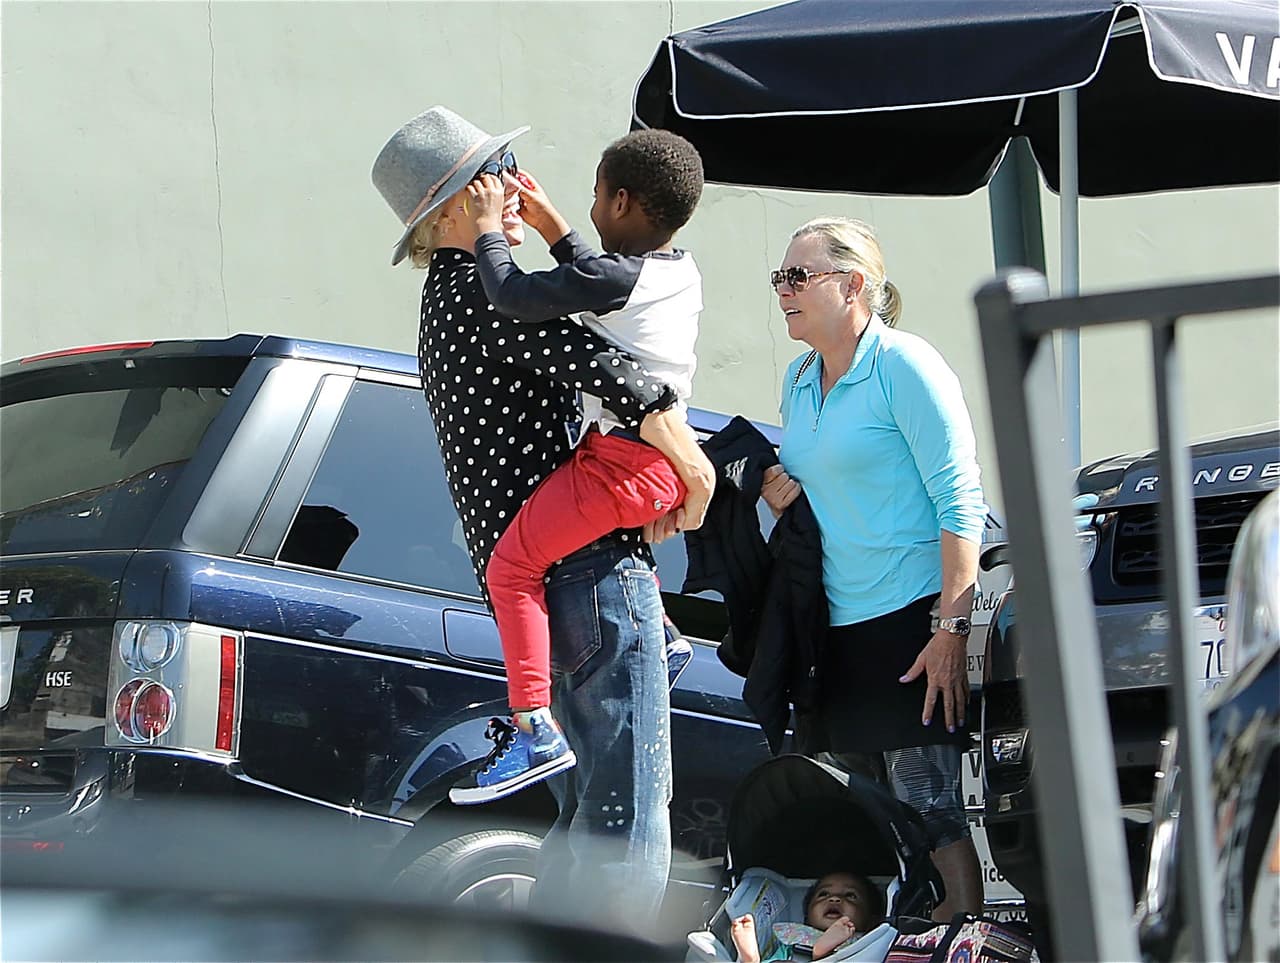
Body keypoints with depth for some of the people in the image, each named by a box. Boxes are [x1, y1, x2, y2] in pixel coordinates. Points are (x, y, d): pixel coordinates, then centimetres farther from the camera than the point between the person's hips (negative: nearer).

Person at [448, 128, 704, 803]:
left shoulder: (612, 277, -18)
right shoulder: (680, 272, 9)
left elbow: (512, 297, -21)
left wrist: (489, 229, -5)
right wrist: (551, 227, 29)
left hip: (617, 465, -9)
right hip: (666, 462, 9)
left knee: (512, 566, -8)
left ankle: (538, 733, -18)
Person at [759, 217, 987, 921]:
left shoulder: (905, 366, -11)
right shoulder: (799, 380, 13)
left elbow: (960, 501, -15)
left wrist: (951, 630, -21)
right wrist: (777, 492, 5)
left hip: (913, 618, -8)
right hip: (841, 625, 8)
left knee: (929, 808, -10)